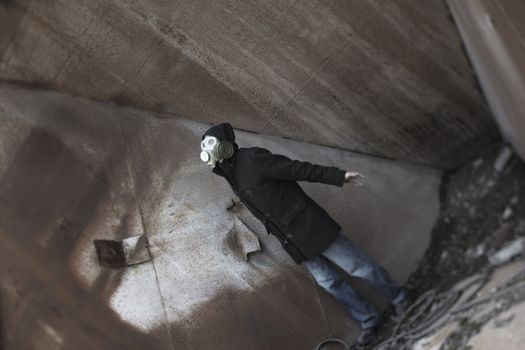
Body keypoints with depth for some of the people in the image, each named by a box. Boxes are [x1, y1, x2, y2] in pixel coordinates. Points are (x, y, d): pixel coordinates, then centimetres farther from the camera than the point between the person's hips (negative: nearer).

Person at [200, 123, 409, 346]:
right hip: (291, 242, 7)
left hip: (308, 227, -7)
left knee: (356, 265, 4)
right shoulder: (230, 174, 5)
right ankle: (368, 321, 32)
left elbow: (298, 169, -19)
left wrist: (338, 176, -16)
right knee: (327, 281, 14)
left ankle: (398, 298, 30)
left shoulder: (252, 158, -19)